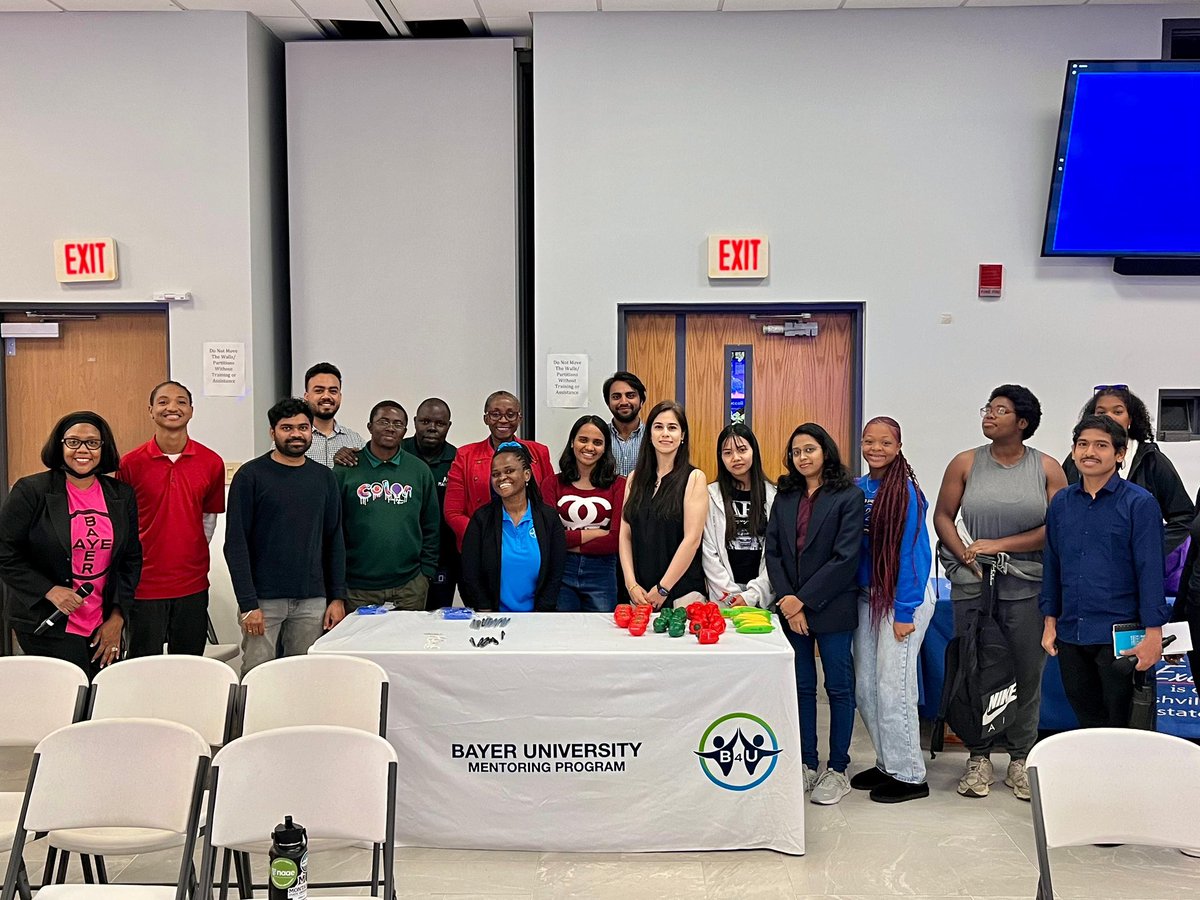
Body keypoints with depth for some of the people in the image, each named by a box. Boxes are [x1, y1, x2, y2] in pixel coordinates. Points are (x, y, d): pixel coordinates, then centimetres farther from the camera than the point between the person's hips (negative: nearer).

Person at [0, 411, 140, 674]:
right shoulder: (31, 491, -5)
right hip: (47, 627, -4)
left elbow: (131, 558, 9)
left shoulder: (121, 495, 6)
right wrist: (49, 591, -14)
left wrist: (117, 618, 3)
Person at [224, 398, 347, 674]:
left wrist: (338, 597, 5)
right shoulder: (251, 475, -2)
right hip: (263, 599, -3)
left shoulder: (324, 478, 9)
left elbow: (334, 541, 11)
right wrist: (248, 604, -11)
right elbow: (236, 543, -6)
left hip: (312, 600, 3)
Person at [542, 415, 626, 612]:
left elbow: (616, 540, -8)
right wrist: (595, 533, -9)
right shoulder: (553, 483, 6)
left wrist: (569, 542, -6)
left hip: (601, 574, 0)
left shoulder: (618, 485, 3)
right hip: (561, 573, 0)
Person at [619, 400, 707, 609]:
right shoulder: (636, 478, 9)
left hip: (682, 592, -3)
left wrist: (663, 589, -11)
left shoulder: (693, 478, -4)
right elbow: (625, 535, 6)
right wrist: (631, 584, -6)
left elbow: (692, 539, -10)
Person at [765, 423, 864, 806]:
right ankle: (807, 764, 22)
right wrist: (785, 598, -8)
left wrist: (803, 600, -14)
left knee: (838, 687, 5)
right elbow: (773, 551, 5)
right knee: (801, 686, 11)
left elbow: (845, 558, -13)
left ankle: (837, 770, 15)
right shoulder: (784, 496, 9)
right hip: (791, 606, 5)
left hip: (831, 607, -5)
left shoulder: (848, 496, -7)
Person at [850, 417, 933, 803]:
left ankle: (909, 775, 10)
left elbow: (912, 554, -15)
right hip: (866, 597, 7)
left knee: (892, 686, -4)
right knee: (865, 687, 10)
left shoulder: (906, 493, -13)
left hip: (903, 598, -7)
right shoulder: (857, 489, 6)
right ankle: (886, 763, 25)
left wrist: (904, 612, -16)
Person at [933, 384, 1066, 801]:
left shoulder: (1047, 468, 1)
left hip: (1027, 587, -1)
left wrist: (999, 545, -11)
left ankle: (1020, 759, 20)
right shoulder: (966, 464, 4)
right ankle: (979, 759, 19)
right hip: (972, 585, 1)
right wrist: (967, 556, -9)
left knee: (1027, 674, 5)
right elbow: (943, 516, 6)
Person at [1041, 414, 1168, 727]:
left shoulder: (1140, 504, -7)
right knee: (1087, 721, 16)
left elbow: (1151, 570, -9)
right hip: (1070, 635, 4)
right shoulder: (1061, 503, 7)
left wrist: (1153, 633, -12)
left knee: (1122, 725, 7)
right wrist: (1050, 622, 11)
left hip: (1118, 638, -4)